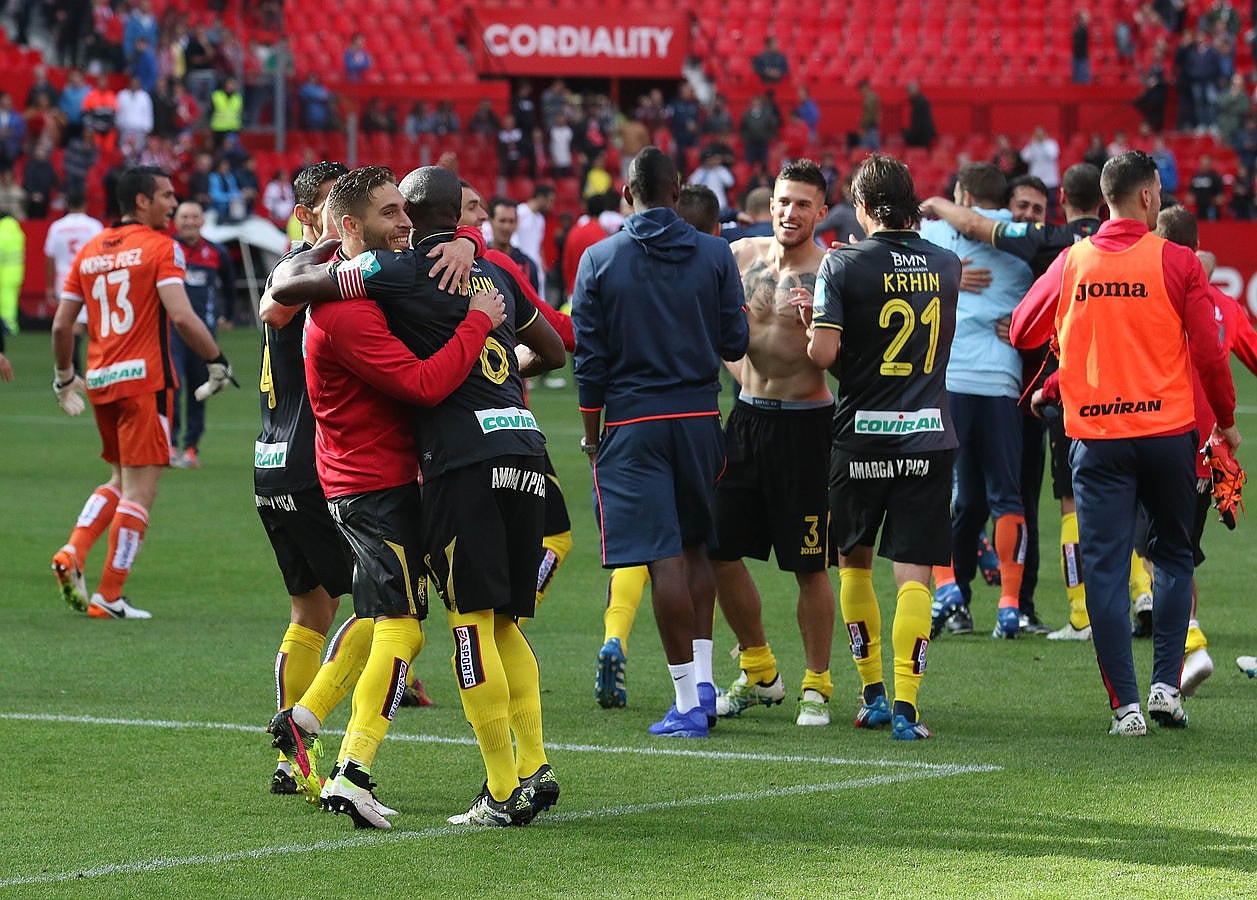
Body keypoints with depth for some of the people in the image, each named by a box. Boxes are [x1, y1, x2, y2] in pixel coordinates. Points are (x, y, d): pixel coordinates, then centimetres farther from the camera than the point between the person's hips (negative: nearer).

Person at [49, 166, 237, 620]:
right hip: (144, 379, -7)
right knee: (140, 490, -1)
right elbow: (181, 317, -19)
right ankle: (108, 597, -2)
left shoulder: (89, 251, 11)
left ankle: (72, 553, 1)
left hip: (100, 380, 7)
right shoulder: (160, 248, -7)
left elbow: (61, 324, 11)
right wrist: (218, 361, -9)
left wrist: (64, 376, 24)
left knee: (121, 481, 21)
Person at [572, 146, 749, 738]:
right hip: (699, 417, 2)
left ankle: (688, 703, -5)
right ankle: (702, 675, 11)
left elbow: (590, 357, -2)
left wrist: (591, 433, 7)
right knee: (695, 545, 18)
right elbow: (735, 343, 3)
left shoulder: (599, 260, -3)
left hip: (633, 421, -2)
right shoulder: (715, 256, 0)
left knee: (664, 558, -5)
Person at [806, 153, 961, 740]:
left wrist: (813, 326, 6)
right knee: (913, 572, -1)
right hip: (929, 436, 2)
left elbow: (823, 352, -16)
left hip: (863, 433, -2)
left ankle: (873, 694, 20)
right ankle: (905, 706, -10)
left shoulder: (844, 265, -8)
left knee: (854, 559, 17)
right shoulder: (946, 265, 5)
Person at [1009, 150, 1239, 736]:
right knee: (1173, 555, 17)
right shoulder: (1177, 263, -6)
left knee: (1105, 569, 2)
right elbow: (1209, 353, -5)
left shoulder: (1071, 264, 2)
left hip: (1095, 435, 1)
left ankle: (1126, 705, -3)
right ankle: (1166, 684, 7)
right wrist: (1226, 419, 11)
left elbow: (1022, 333, 13)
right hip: (1168, 430, -1)